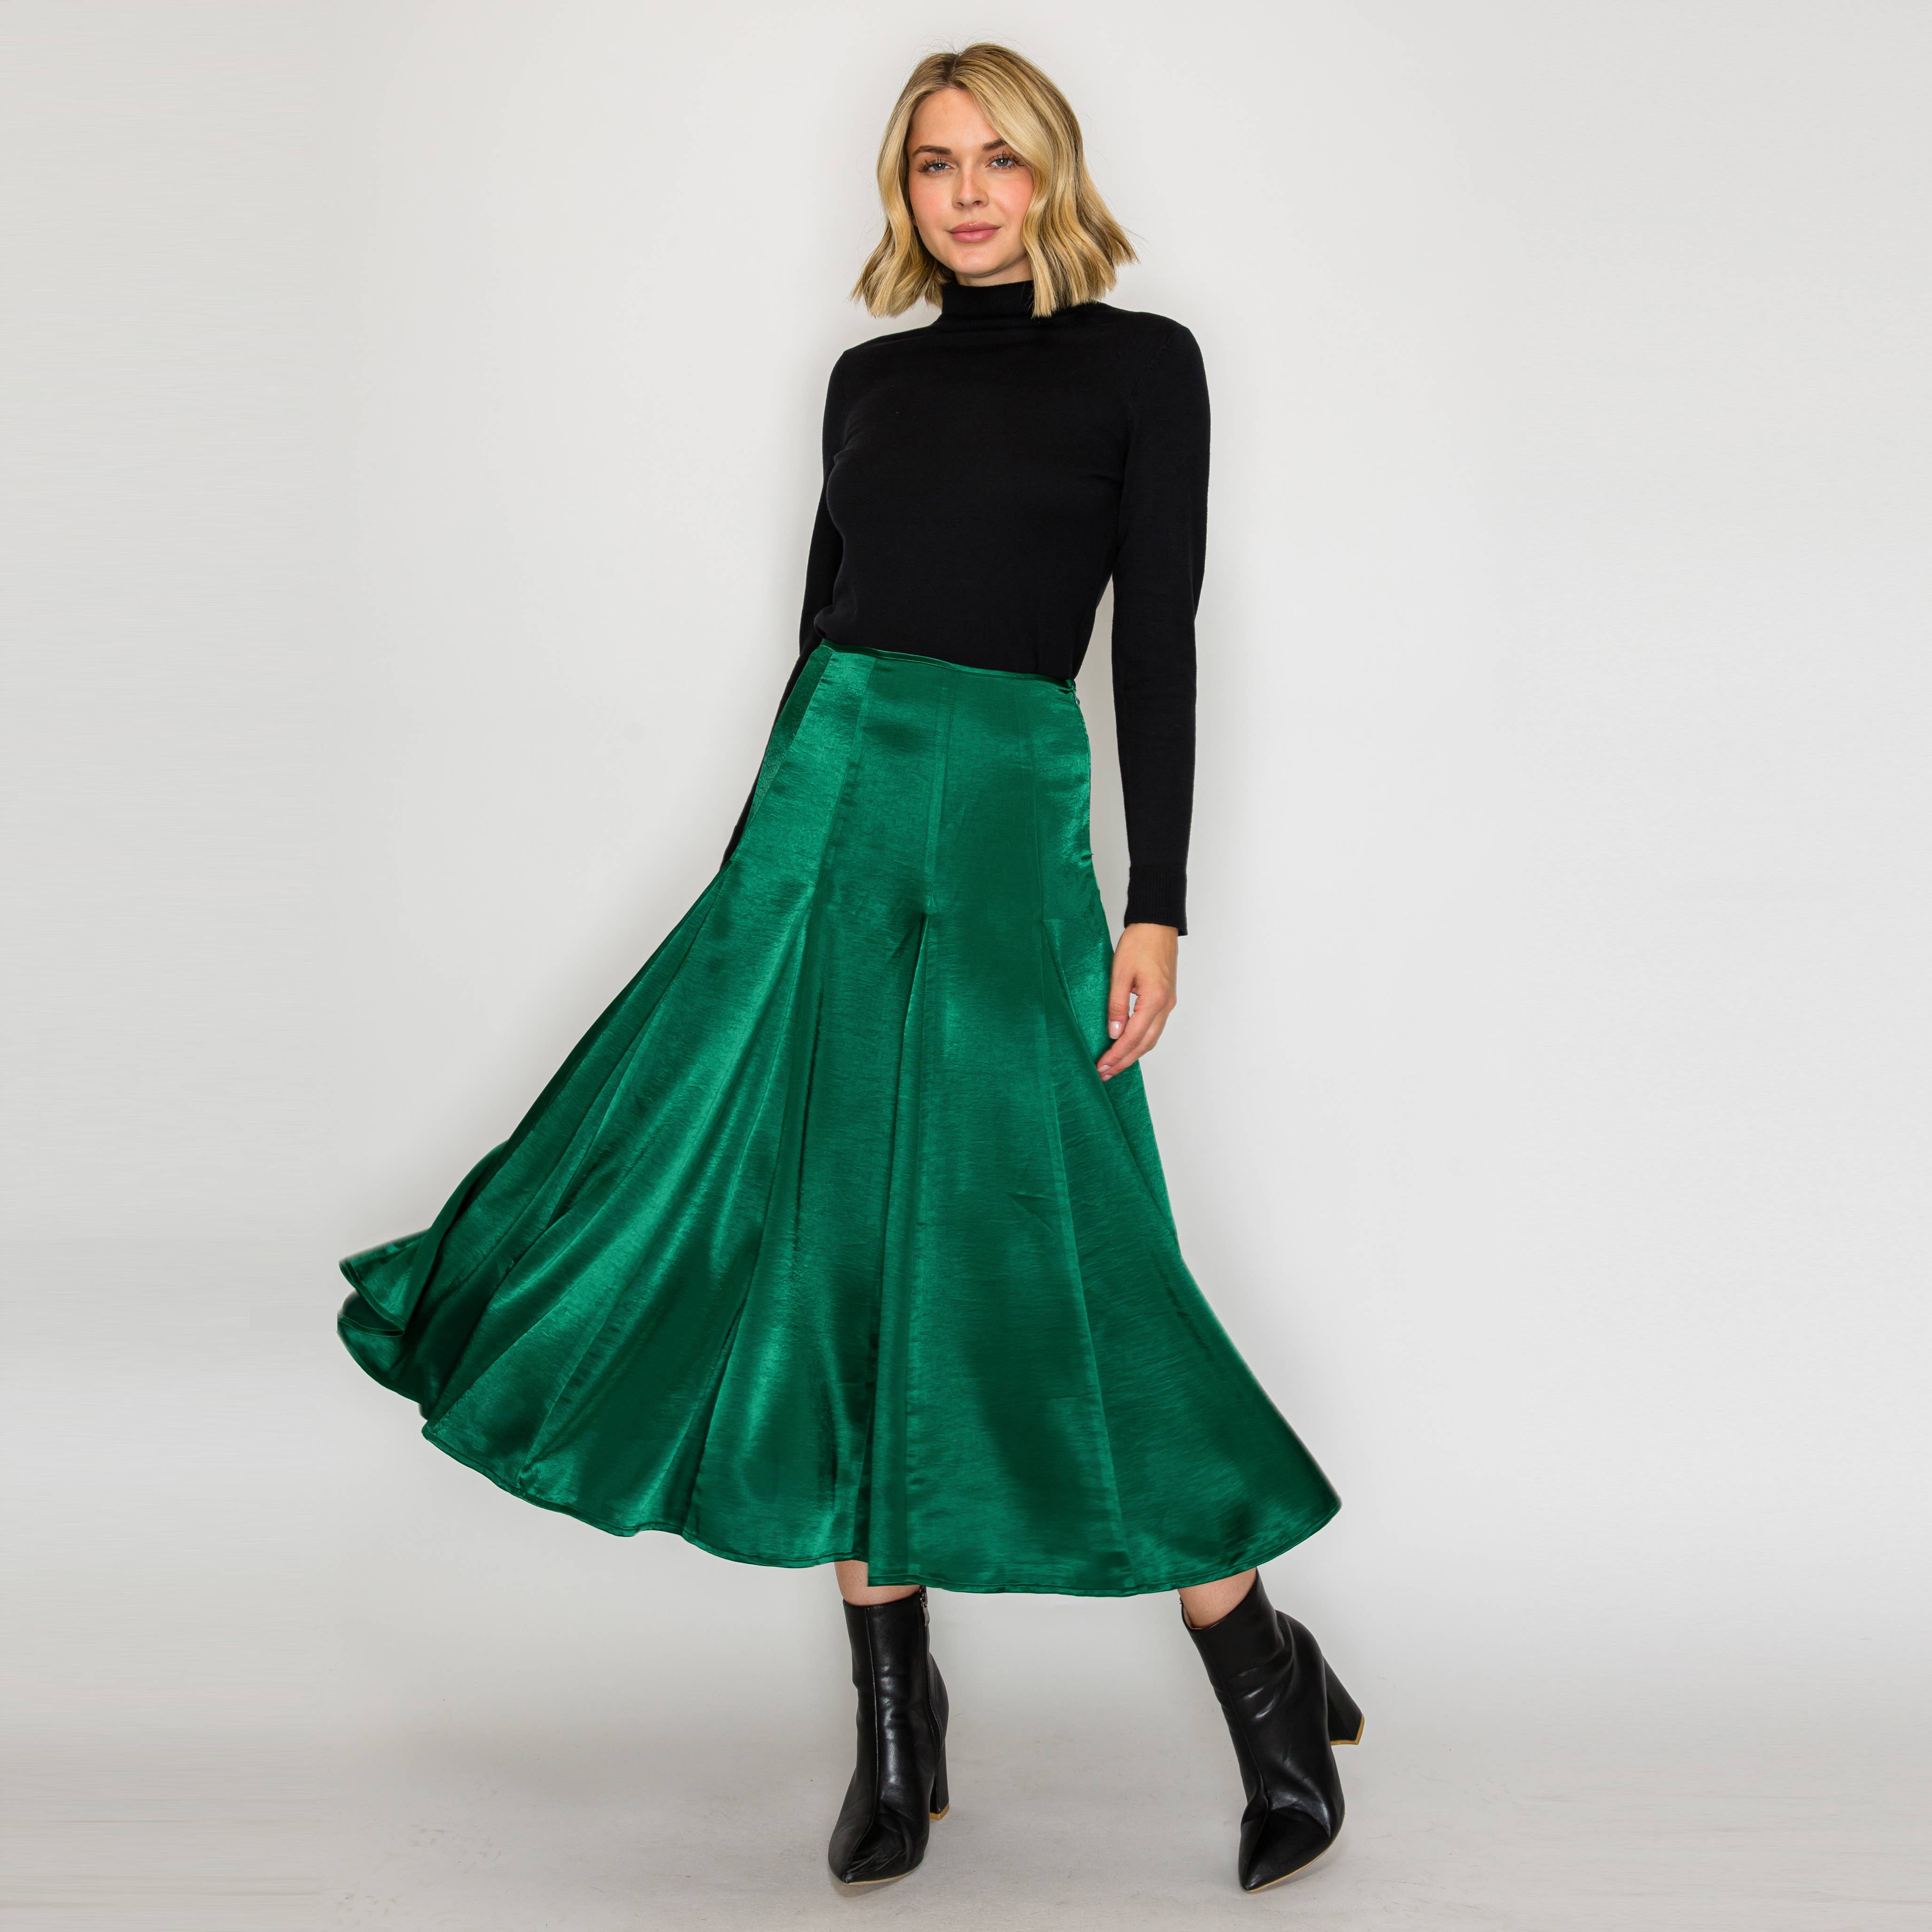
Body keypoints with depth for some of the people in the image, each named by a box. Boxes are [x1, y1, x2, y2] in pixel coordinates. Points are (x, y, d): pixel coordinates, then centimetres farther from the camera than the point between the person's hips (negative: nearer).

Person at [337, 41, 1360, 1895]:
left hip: (1003, 831, -4)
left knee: (1043, 1267, -7)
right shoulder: (870, 378, 15)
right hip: (825, 814, 5)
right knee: (831, 1256, 2)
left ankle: (1263, 1674, 12)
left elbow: (1158, 650, -3)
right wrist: (749, 867, 15)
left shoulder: (1139, 362, 2)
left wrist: (1157, 911, -10)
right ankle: (895, 1713, 14)